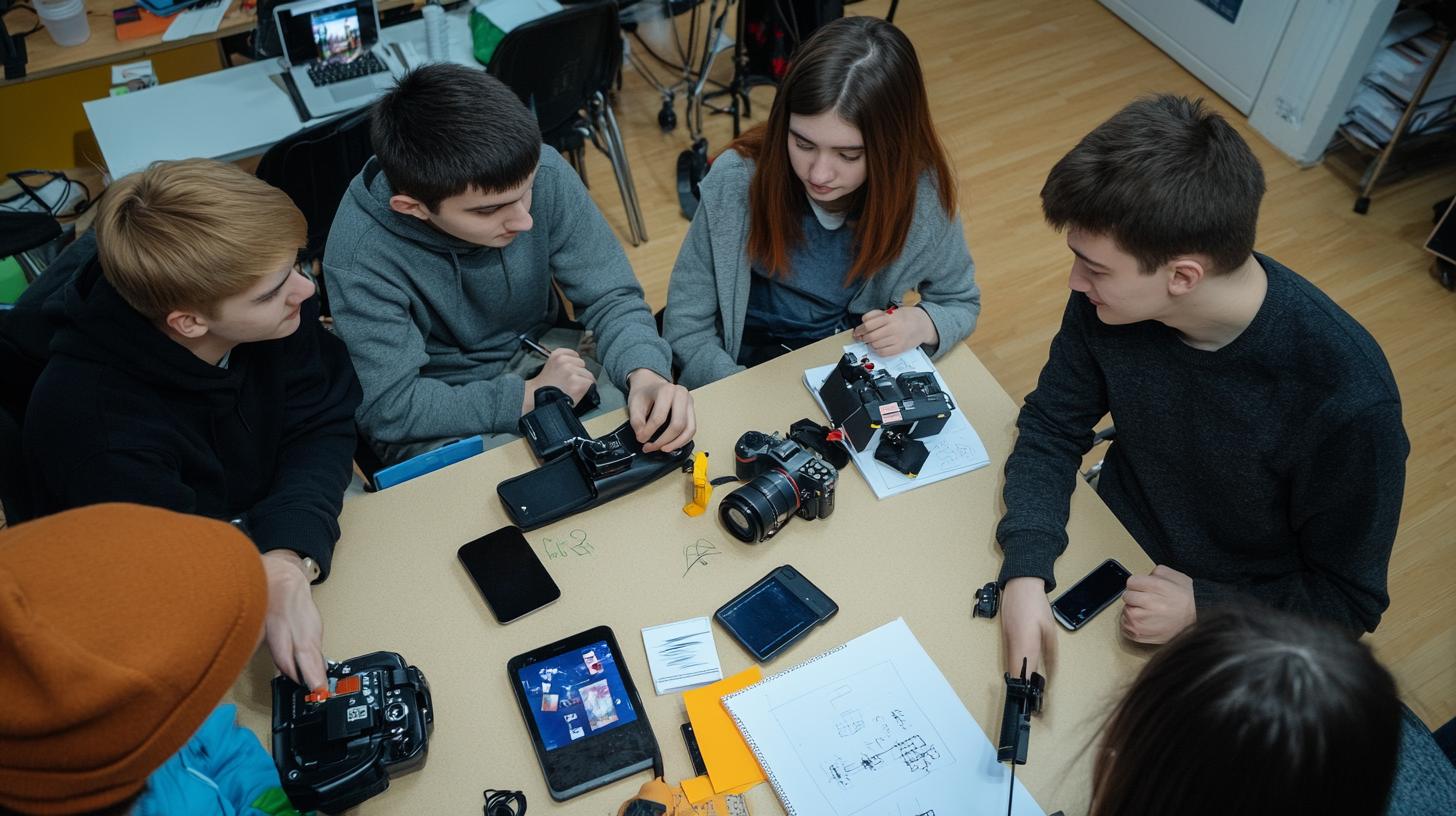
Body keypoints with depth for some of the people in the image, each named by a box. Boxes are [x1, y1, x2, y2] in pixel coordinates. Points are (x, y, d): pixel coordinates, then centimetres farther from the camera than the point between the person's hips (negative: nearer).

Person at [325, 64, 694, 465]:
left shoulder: (543, 172, -20)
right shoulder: (362, 256, -28)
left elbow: (610, 296, -12)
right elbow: (390, 408, -22)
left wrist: (644, 373, -32)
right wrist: (527, 397, -25)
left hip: (539, 352, 4)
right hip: (438, 413, -3)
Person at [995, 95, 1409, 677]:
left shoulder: (1347, 400, -31)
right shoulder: (1109, 295, -21)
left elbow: (1348, 601, -15)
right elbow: (1051, 428, -8)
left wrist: (1204, 609, -29)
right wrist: (1026, 571, -24)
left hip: (1234, 619, -3)